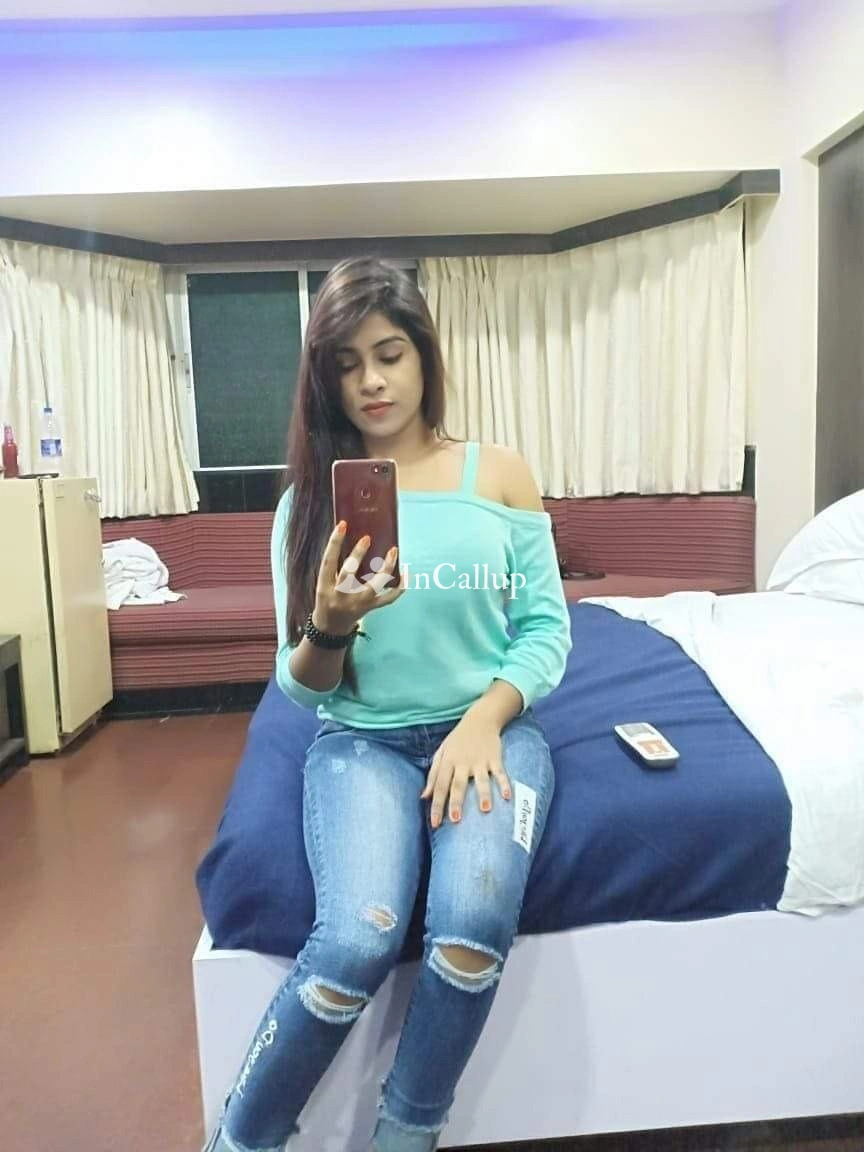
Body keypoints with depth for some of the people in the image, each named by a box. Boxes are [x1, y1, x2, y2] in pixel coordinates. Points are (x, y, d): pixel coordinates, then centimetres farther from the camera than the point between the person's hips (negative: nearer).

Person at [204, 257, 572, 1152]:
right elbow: (300, 685, 3)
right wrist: (330, 626, -19)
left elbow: (546, 628, 1)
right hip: (361, 737, 0)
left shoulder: (500, 474, 3)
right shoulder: (310, 499, 4)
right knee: (357, 940, -26)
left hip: (490, 725, 1)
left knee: (474, 924, -28)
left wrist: (483, 720, -15)